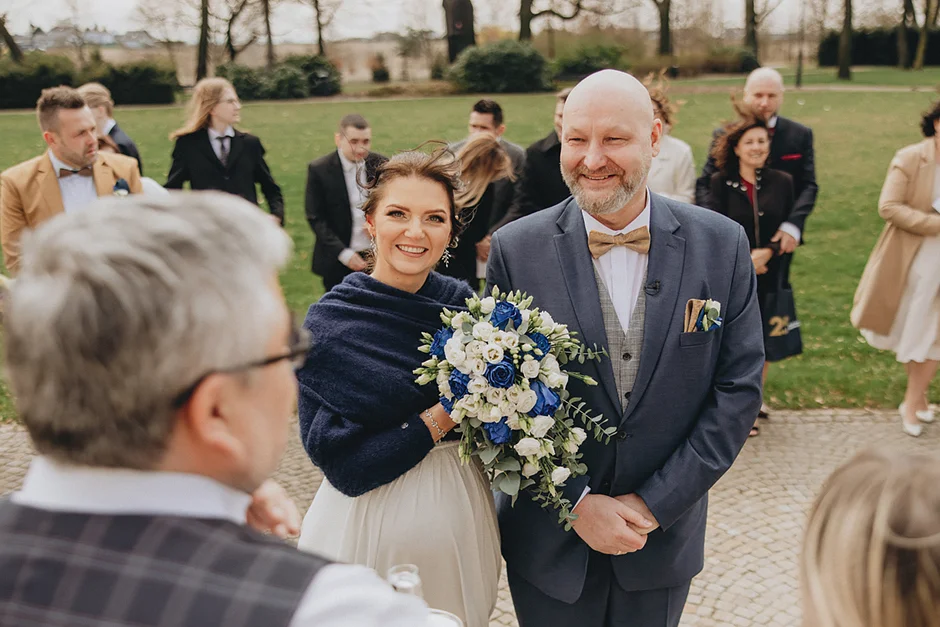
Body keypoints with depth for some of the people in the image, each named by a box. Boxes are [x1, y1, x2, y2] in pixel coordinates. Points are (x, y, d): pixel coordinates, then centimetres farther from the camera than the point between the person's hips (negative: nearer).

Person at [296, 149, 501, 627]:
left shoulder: (464, 304, -3)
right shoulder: (328, 324, -15)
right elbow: (340, 464, -19)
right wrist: (443, 417, -22)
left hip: (461, 521, 4)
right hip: (373, 528, -4)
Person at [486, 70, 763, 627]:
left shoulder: (722, 244, -7)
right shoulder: (516, 249, -10)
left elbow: (739, 387, -6)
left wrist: (655, 504, -10)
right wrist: (577, 503, -12)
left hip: (664, 534, 1)